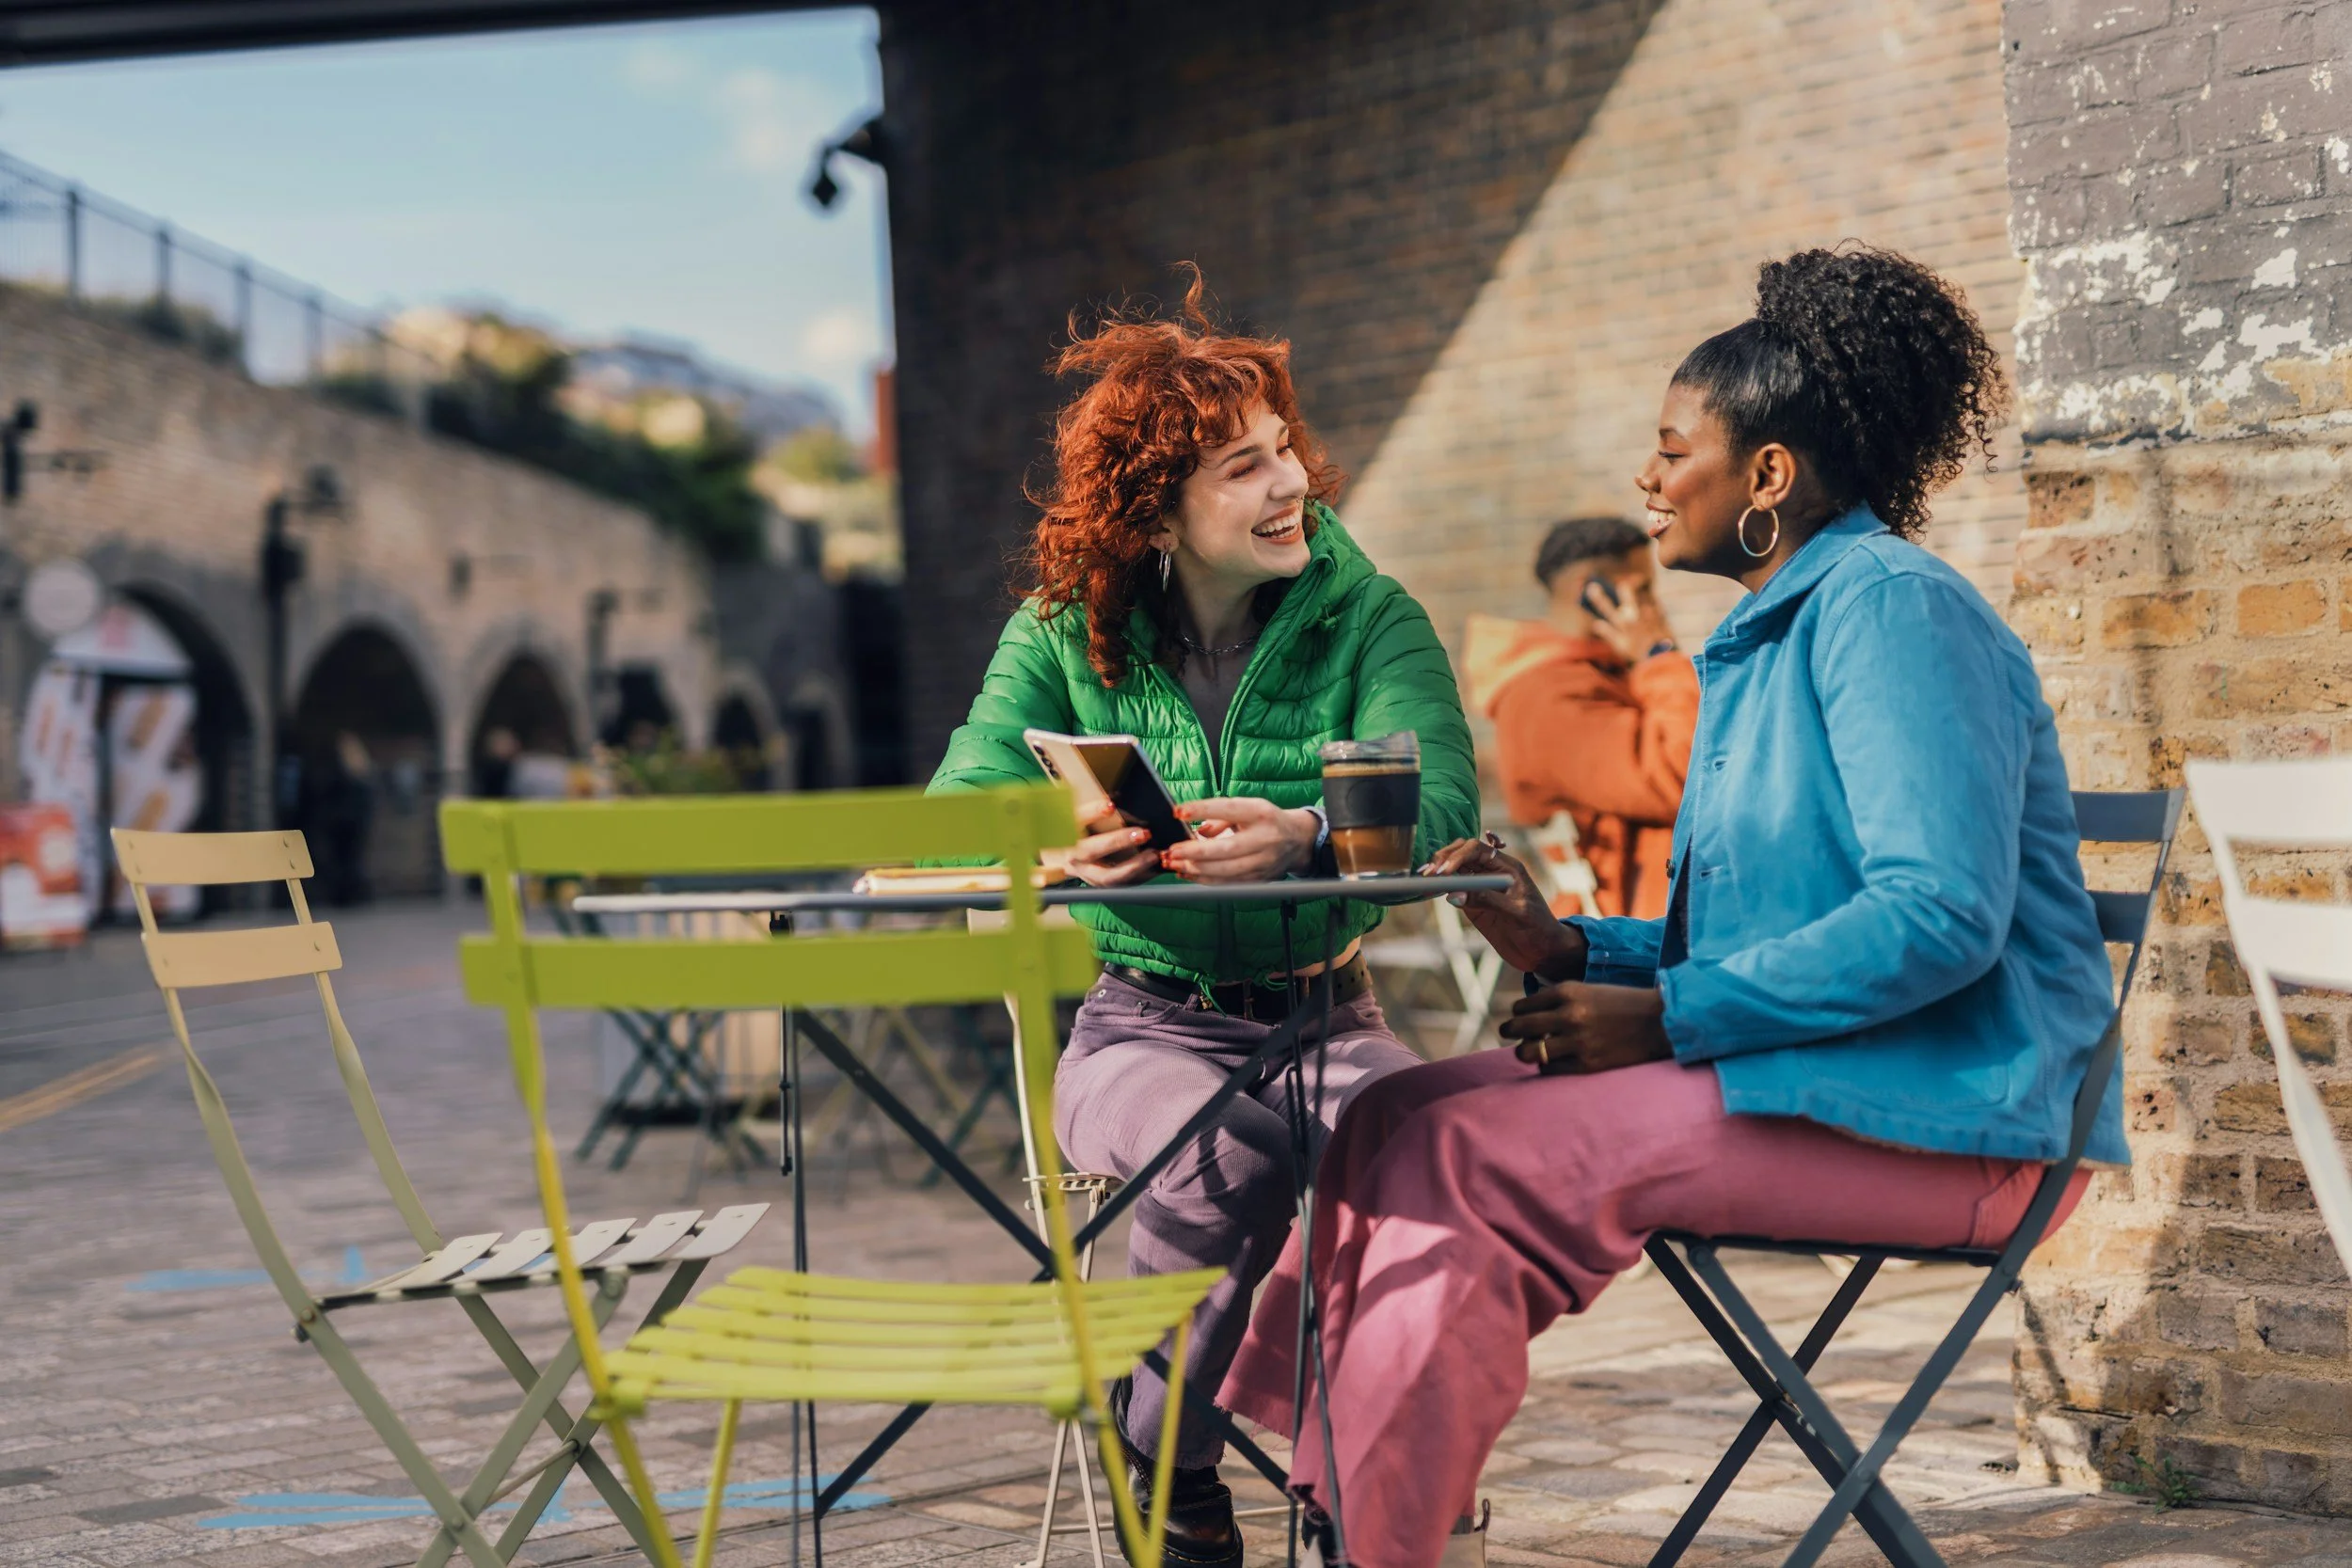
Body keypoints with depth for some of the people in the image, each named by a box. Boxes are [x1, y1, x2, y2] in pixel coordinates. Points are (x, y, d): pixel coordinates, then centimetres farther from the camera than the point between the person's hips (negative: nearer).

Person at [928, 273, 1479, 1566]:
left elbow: (1439, 801, -18)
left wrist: (1305, 836, -41)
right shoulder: (1065, 632, 1)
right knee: (1226, 1150, -34)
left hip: (1320, 1017, 1)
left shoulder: (1365, 617, -2)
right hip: (1141, 1023, -1)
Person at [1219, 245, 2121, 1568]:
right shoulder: (1768, 640, 20)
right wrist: (1574, 951, 5)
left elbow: (1940, 917, -22)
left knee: (1457, 1154, -19)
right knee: (1396, 1121, -6)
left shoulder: (1893, 607, -11)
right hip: (1811, 1088, 10)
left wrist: (1664, 1015, -17)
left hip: (1927, 1113, -9)